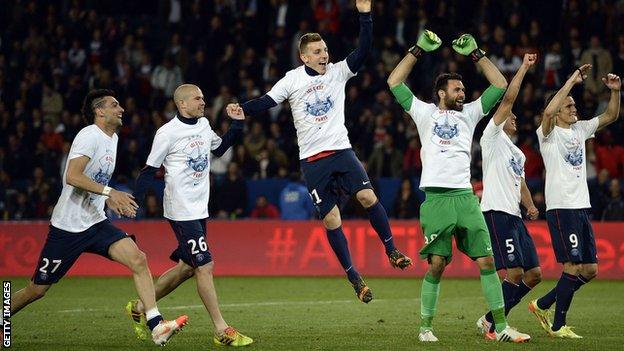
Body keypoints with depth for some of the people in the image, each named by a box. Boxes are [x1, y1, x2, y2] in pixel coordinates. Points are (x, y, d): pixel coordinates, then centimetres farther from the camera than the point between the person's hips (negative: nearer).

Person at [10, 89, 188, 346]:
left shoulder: (112, 138, 13)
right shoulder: (89, 136, -15)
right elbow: (73, 176, -28)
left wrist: (112, 201, 12)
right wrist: (110, 192, -32)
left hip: (96, 223, 7)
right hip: (68, 226, -7)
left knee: (138, 260, -14)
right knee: (37, 289, 1)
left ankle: (155, 326, -17)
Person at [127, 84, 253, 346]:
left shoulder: (203, 124, 9)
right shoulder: (168, 132, -13)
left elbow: (219, 148, 26)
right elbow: (149, 170, -8)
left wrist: (237, 124, 14)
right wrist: (133, 203, -14)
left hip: (199, 209, 8)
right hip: (181, 211, -8)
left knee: (186, 267, 13)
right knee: (205, 267, -9)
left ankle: (140, 307, 28)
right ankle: (221, 330, -4)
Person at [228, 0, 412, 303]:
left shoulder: (337, 72, 4)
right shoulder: (292, 80, 1)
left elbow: (363, 51, -7)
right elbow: (266, 101, -1)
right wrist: (242, 110, -19)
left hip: (341, 150, 1)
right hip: (312, 160, -1)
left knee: (367, 196, -19)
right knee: (331, 220, -3)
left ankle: (392, 251, -1)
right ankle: (354, 279, 5)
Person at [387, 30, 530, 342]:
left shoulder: (469, 114, 18)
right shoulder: (425, 113, 11)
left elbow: (500, 85, 17)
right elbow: (395, 82, 7)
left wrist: (475, 53, 13)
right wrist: (419, 49, 7)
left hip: (465, 197, 3)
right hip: (436, 198, -3)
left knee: (486, 261, -3)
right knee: (436, 265, -7)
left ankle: (501, 327, 0)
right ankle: (425, 327, 4)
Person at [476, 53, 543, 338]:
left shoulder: (518, 153, 27)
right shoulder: (493, 138, 1)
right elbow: (508, 98, -8)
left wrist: (530, 206, 11)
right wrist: (523, 68, -6)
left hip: (514, 216, 9)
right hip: (496, 213, -9)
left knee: (533, 274, 4)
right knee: (514, 273, -16)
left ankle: (491, 320, 13)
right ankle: (492, 325, -5)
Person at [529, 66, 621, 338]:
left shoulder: (580, 129, 16)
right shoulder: (549, 133, -5)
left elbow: (610, 116, 18)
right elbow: (548, 112, -26)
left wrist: (615, 91, 0)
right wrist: (572, 80, -24)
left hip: (582, 207, 8)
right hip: (561, 208, -8)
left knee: (590, 270, 7)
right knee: (574, 267, -11)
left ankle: (543, 305, 20)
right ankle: (558, 326, -1)